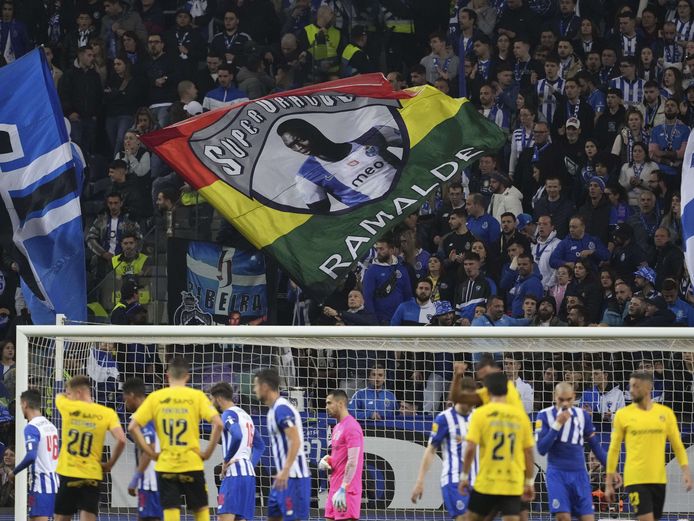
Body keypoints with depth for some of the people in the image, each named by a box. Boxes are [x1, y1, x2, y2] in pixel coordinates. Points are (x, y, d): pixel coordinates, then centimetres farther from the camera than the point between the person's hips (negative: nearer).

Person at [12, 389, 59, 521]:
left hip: (41, 485, -9)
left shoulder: (32, 428, -13)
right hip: (54, 482, 9)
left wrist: (14, 471, -10)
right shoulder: (50, 426, 13)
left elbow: (31, 456, -25)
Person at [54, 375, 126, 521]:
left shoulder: (67, 407, -2)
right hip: (92, 476, 0)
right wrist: (110, 464, 2)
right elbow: (121, 440, -12)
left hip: (67, 473, 0)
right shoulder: (107, 413, -3)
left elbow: (60, 396, 22)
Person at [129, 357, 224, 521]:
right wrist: (208, 452, -2)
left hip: (165, 466, 1)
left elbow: (133, 427, -3)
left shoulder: (155, 397, 2)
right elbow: (218, 424, -12)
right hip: (192, 465, -1)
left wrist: (151, 453, 2)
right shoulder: (196, 396, -1)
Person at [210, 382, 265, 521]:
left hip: (234, 473, -9)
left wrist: (227, 460, -15)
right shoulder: (245, 415, 21)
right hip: (248, 472, 9)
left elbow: (237, 436, -25)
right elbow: (260, 446, 27)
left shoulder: (229, 414, -7)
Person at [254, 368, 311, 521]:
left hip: (292, 477, -10)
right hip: (284, 476, 10)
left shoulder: (282, 409, -14)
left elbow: (295, 442, -23)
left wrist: (285, 471, -28)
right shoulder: (274, 409, 16)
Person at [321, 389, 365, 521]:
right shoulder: (337, 427, 17)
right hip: (335, 486, 10)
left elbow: (353, 462, -21)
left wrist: (343, 489, -24)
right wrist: (327, 460, 5)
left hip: (346, 489, -10)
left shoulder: (351, 427, -14)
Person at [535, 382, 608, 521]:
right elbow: (541, 449, -10)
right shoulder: (545, 415, -3)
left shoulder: (582, 415, 5)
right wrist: (558, 424, -16)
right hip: (557, 473, -3)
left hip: (579, 473, 3)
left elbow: (595, 446, 13)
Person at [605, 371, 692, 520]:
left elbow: (677, 445, 9)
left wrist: (685, 470, -2)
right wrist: (609, 482, 4)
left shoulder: (666, 413, 5)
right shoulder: (623, 414, 0)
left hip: (659, 479, 3)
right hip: (636, 479, -3)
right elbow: (614, 449, 5)